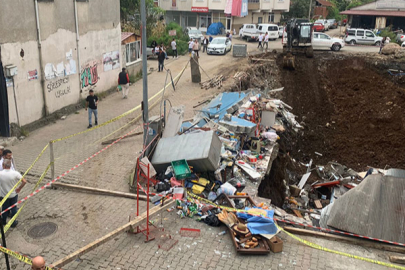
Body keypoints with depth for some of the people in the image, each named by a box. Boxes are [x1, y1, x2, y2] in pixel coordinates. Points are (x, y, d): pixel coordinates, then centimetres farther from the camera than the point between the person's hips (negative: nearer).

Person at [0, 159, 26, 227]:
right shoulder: (15, 173, -20)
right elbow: (24, 181, -19)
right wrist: (19, 189, -5)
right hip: (13, 194, 0)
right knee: (13, 208, 16)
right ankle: (13, 223, 28)